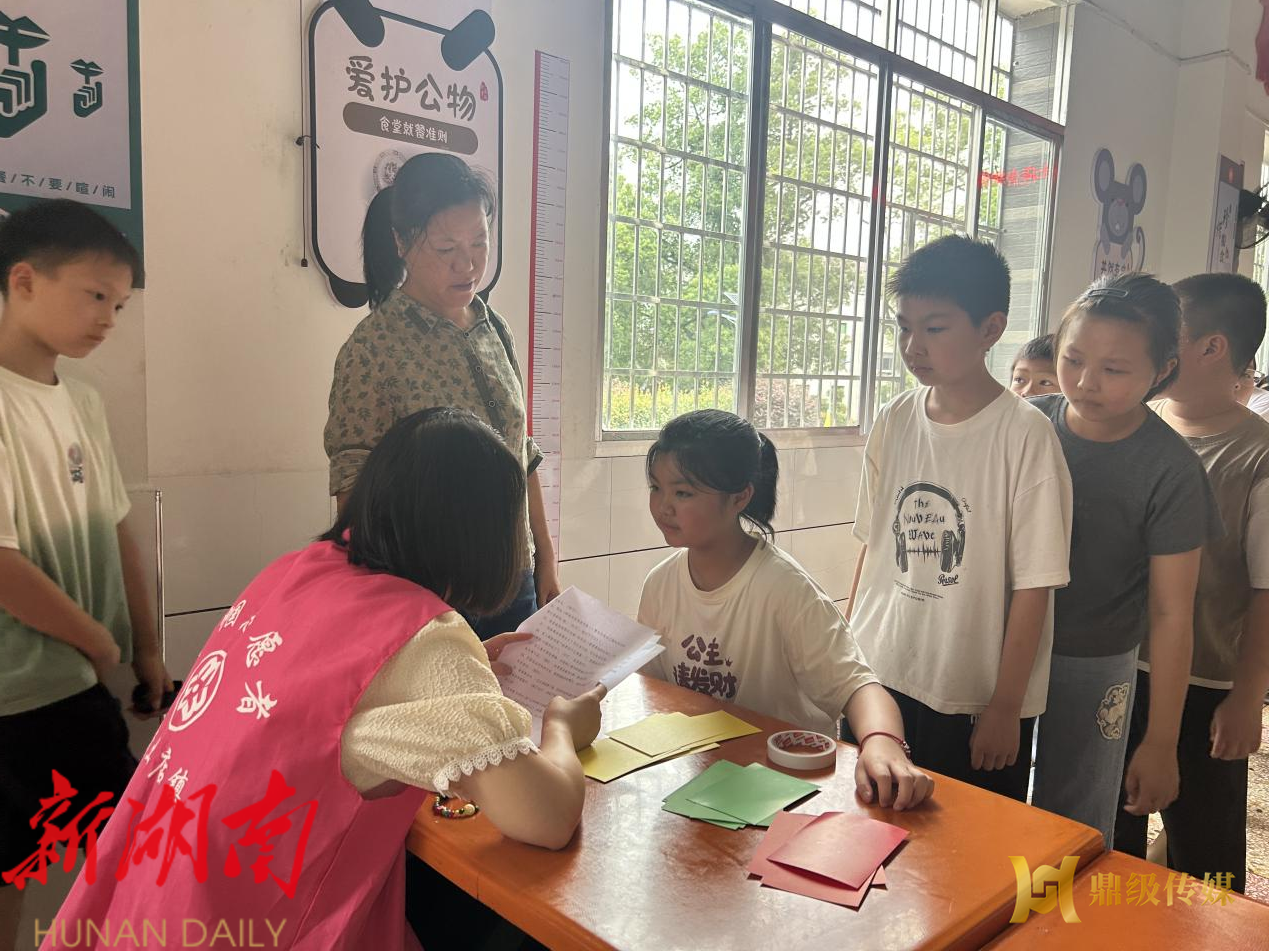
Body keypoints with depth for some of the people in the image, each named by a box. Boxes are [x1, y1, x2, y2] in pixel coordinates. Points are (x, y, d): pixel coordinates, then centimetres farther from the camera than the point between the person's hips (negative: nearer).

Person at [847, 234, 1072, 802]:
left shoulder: (1025, 435, -13)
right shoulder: (893, 422, 0)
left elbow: (1034, 584, -11)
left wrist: (1005, 707, -8)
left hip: (975, 699, -4)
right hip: (879, 679, 4)